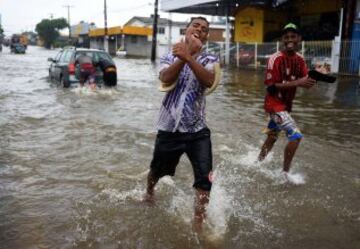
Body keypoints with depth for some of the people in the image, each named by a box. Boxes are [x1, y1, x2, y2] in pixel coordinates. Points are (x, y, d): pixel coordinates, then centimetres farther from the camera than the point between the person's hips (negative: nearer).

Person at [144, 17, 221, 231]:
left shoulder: (211, 60, -1)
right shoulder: (170, 57, 1)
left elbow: (209, 81, -24)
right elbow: (166, 79, -21)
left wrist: (188, 57, -35)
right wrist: (185, 54, -29)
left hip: (198, 130, 0)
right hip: (169, 128, 1)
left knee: (204, 178, -8)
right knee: (157, 170, 21)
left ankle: (198, 223, 9)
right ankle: (149, 192, 54)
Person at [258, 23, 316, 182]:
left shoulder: (300, 60, 3)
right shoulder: (276, 59, -19)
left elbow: (305, 82, 0)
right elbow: (271, 86, -23)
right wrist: (296, 83, -29)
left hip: (286, 104, 8)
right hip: (275, 104, -8)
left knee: (272, 137, 21)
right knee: (296, 136, -15)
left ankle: (259, 162, 41)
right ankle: (285, 172, 0)